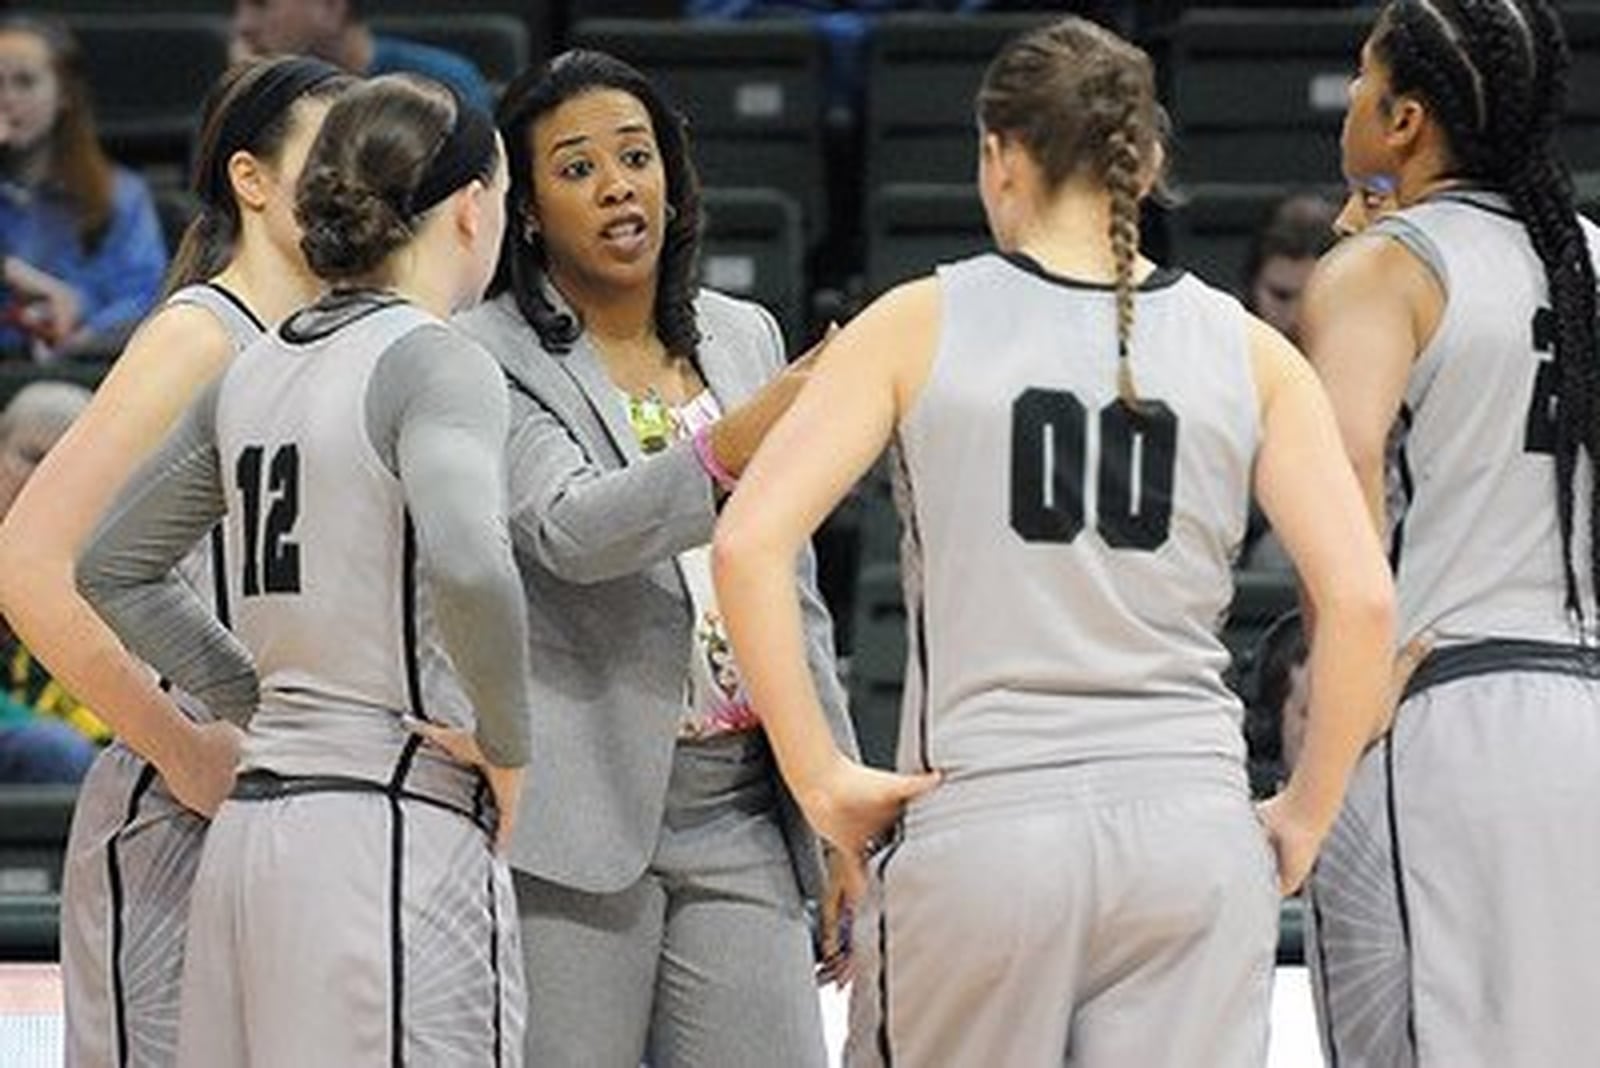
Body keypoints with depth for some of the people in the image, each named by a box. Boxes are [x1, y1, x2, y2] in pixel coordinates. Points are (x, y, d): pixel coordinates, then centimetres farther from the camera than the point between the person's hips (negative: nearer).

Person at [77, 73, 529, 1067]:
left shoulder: (258, 369, 14)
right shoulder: (434, 361, -8)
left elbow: (113, 568, 23)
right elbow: (468, 564, -27)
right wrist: (505, 746, -12)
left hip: (250, 829, 8)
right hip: (399, 827, -8)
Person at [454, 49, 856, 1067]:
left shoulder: (745, 337, 15)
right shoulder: (492, 358, -3)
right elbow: (568, 531, -20)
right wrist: (728, 451, -35)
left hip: (744, 811, 5)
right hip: (576, 820, -5)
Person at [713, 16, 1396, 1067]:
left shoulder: (921, 325, 2)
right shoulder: (1247, 352, 6)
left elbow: (749, 544, -7)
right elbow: (1362, 598, -2)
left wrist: (822, 779, -2)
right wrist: (1304, 817, 8)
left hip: (980, 821, -1)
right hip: (1194, 829, 1)